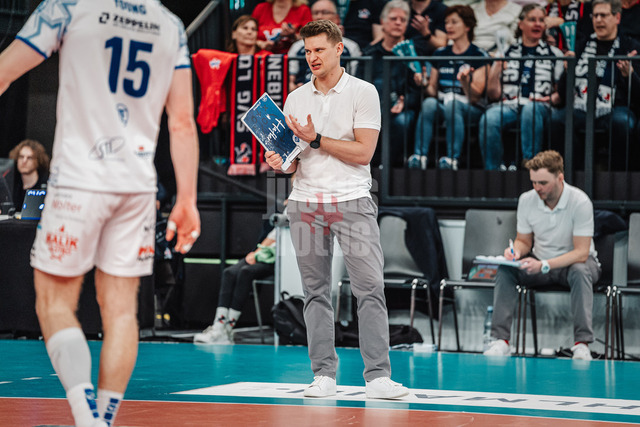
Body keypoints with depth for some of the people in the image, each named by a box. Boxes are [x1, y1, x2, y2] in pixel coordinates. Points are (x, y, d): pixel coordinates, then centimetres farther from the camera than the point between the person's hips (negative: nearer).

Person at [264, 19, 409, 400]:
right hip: (306, 203, 4)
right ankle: (324, 375, 7)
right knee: (316, 292, 3)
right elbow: (294, 160, 15)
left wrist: (317, 140, -12)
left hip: (352, 201, -4)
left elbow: (363, 152, -8)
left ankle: (378, 376, -10)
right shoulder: (296, 99, 12)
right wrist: (282, 162, -7)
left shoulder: (363, 92, -1)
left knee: (370, 289, -10)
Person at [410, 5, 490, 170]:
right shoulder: (440, 54, 15)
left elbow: (475, 96, -8)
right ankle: (419, 156, -41)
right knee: (429, 103, -31)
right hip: (441, 104, 3)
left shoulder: (479, 56, 0)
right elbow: (432, 90, 14)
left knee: (452, 104, -37)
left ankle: (452, 159, -41)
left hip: (471, 110, -3)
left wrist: (464, 81, -28)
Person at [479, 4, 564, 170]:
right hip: (509, 105, 1)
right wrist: (495, 71, -4)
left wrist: (551, 98, -7)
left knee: (530, 110, -40)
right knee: (489, 119, -34)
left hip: (540, 108, -1)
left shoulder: (554, 54, 18)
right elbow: (493, 94, 14)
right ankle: (493, 170, -29)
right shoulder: (507, 52, 19)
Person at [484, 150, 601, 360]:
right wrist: (516, 250, -19)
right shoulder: (526, 200, -8)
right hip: (539, 263, 4)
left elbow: (581, 253, -25)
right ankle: (500, 341, -28)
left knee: (580, 271, -39)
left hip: (573, 263, -4)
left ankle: (582, 344, -41)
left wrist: (544, 265, -37)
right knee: (505, 270, -23)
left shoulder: (580, 202, -22)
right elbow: (524, 240, 7)